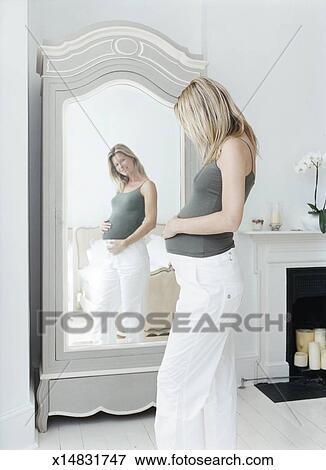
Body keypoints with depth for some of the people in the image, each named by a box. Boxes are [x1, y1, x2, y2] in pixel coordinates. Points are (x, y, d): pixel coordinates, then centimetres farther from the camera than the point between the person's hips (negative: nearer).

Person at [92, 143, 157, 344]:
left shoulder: (147, 185, 0)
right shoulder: (122, 187, 21)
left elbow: (150, 222, -10)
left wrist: (125, 243, -17)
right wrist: (104, 224, 8)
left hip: (132, 253, -7)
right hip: (111, 255, 8)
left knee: (131, 312, -1)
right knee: (102, 309, 8)